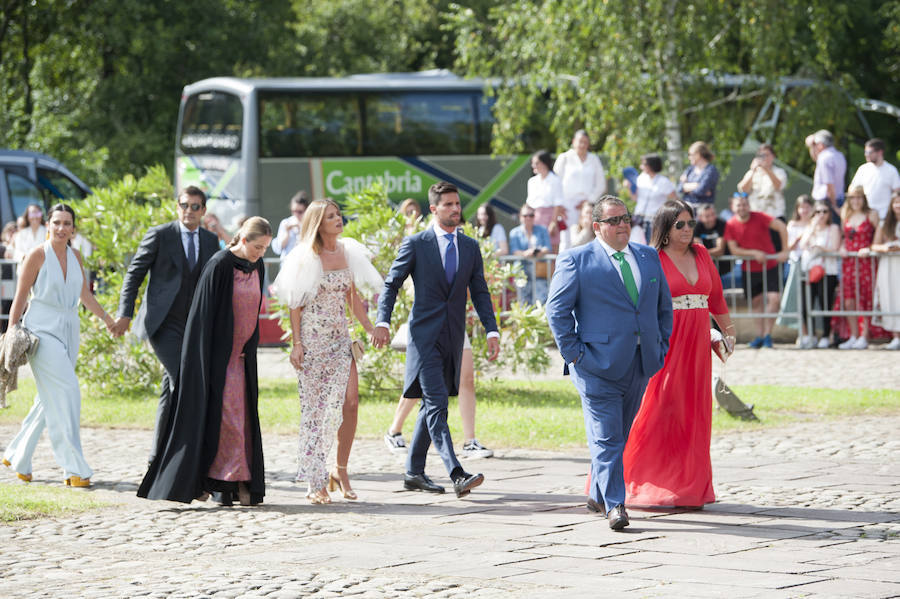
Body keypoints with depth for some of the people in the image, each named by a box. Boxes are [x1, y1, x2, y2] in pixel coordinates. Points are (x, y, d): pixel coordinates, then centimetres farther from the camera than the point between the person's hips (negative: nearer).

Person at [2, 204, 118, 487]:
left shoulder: (75, 256, 9)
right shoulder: (37, 255, -7)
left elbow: (85, 294, 22)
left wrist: (108, 320, 27)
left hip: (68, 332, 7)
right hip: (42, 330, -7)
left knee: (50, 399, 9)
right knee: (66, 393, -15)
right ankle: (74, 468, -15)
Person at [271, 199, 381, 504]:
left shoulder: (348, 253, 9)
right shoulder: (305, 258, -4)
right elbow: (295, 304, -4)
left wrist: (371, 329, 11)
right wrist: (296, 344, -10)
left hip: (340, 339, 4)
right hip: (312, 339, -4)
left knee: (350, 400, -9)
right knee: (315, 406, -2)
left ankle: (340, 470, 6)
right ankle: (315, 483, 4)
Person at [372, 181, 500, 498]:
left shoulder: (470, 247, 11)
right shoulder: (415, 244, -1)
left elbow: (479, 292, 11)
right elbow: (391, 283, 0)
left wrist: (492, 330, 1)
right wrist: (383, 321, -14)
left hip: (453, 337, 5)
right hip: (425, 336, -5)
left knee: (432, 404, 11)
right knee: (436, 403, -14)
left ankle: (414, 472, 21)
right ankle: (457, 475, -24)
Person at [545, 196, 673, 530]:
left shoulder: (648, 257, 13)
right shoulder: (576, 261, -3)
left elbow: (664, 306, 19)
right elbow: (557, 310, -4)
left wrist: (661, 348, 10)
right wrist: (574, 354, -10)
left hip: (640, 365, 6)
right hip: (599, 366, -6)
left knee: (619, 437, 13)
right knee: (606, 439, -9)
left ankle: (598, 496, 28)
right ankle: (614, 506, -10)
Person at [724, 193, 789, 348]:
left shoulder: (759, 218, -13)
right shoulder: (731, 225, -5)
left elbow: (781, 227, -13)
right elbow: (733, 250, -6)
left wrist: (784, 251, -14)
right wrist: (754, 253, -17)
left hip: (770, 266, -2)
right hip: (750, 270, 2)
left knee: (774, 298, -12)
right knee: (756, 302, 7)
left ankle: (767, 334, -2)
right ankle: (760, 336, 16)